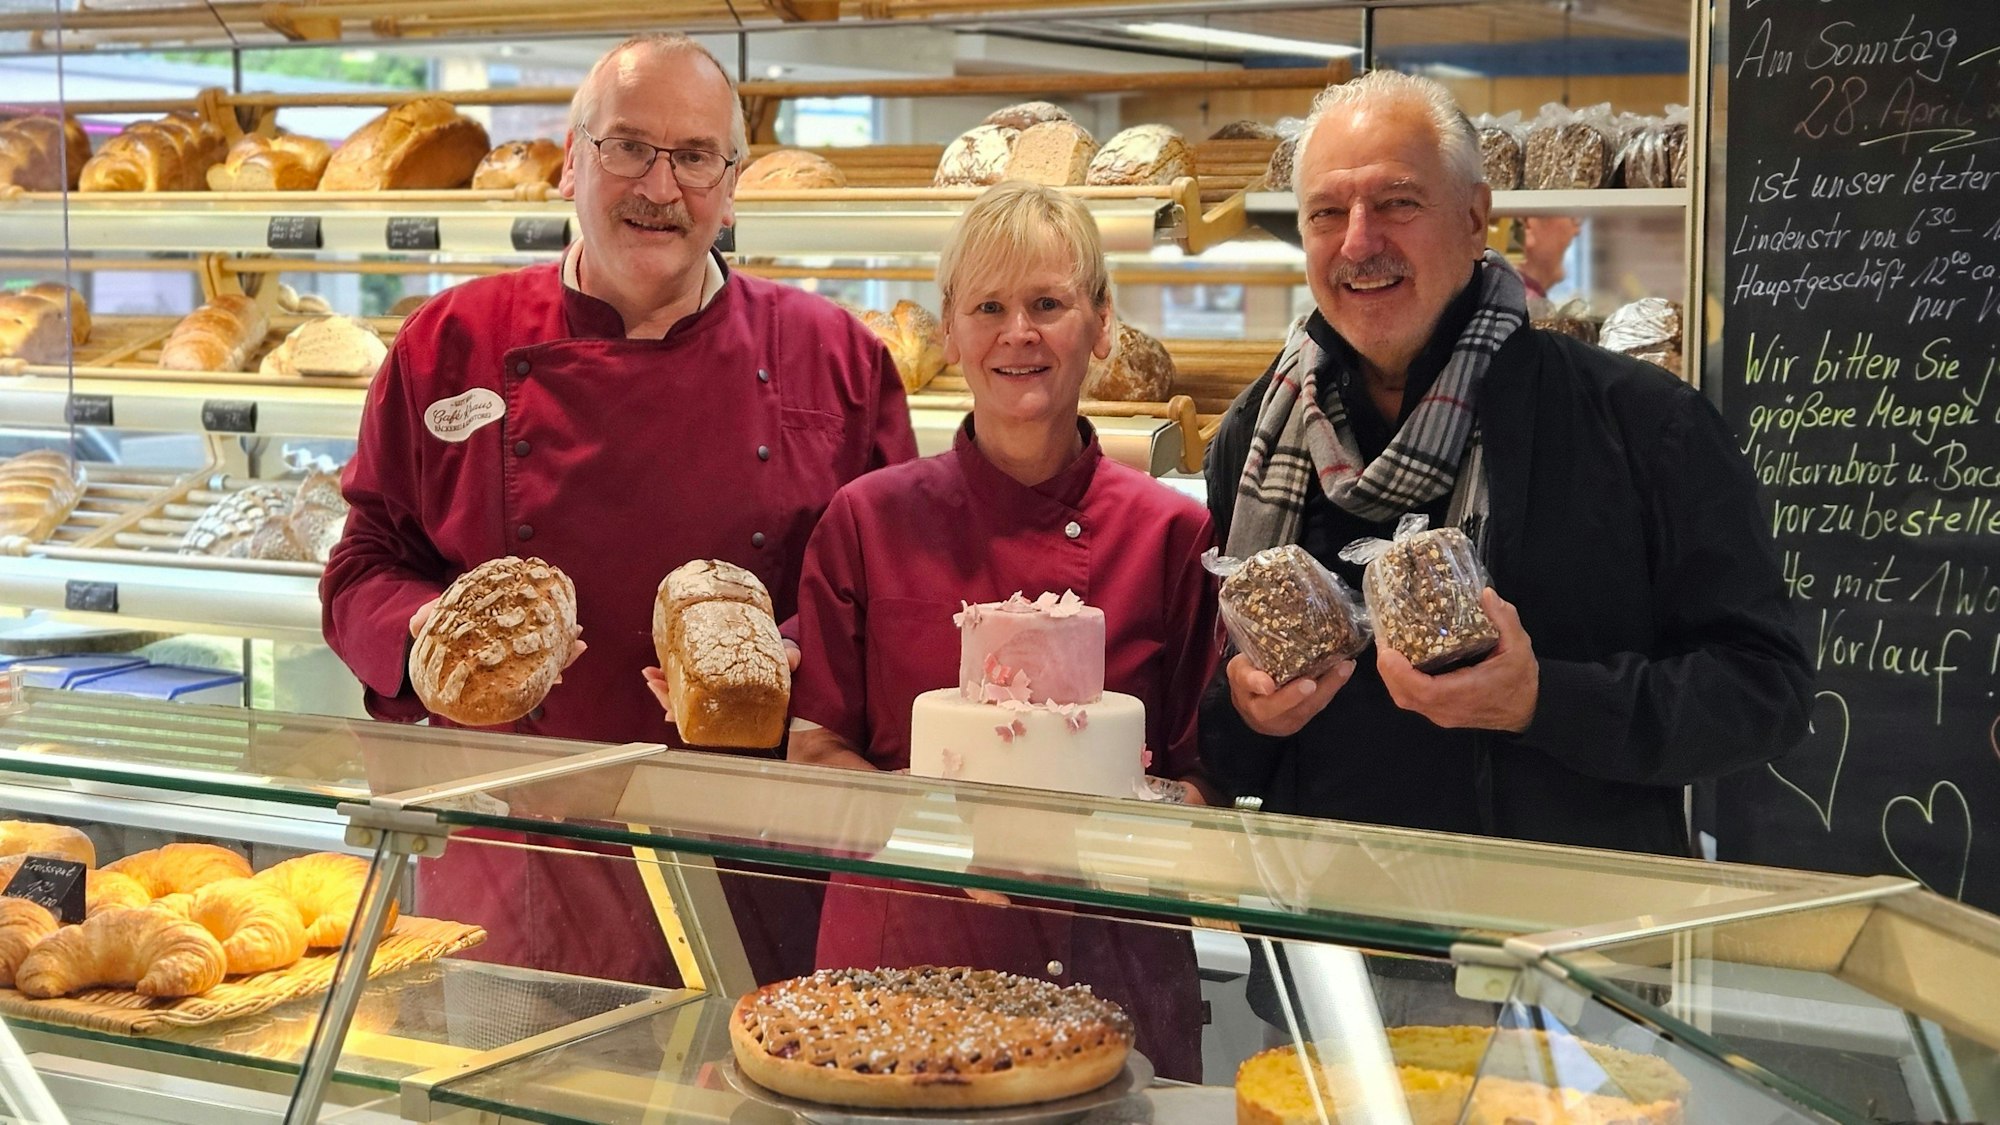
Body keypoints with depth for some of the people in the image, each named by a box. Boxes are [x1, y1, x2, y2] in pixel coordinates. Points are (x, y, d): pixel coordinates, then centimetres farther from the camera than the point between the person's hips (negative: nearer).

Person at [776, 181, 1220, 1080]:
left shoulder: (1171, 534, -1)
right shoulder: (869, 521, -1)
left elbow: (1205, 774, 4)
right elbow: (814, 756, 1)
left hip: (1107, 960, 0)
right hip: (905, 947, 0)